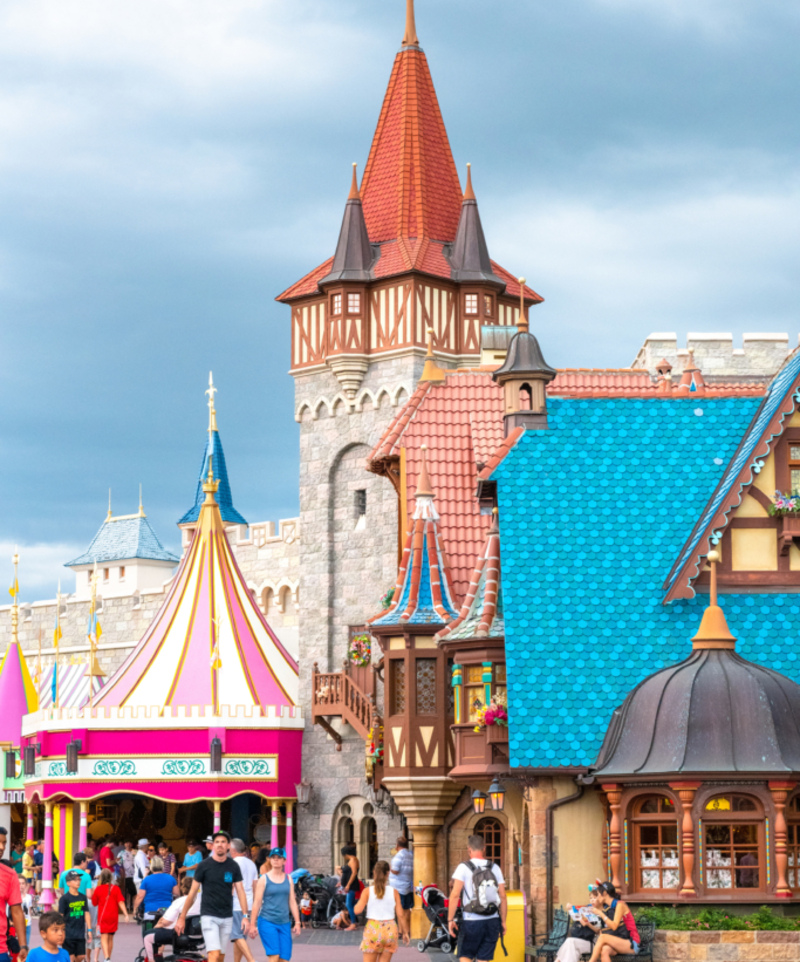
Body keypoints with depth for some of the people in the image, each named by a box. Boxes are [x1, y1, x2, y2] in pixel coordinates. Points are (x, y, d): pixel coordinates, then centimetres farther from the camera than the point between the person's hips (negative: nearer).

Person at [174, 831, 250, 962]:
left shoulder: (233, 867, 4)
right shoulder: (204, 866, -4)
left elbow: (240, 891, 4)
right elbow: (192, 892, 0)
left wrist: (245, 916, -6)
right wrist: (182, 917, 1)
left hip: (227, 917, 4)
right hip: (209, 916, -4)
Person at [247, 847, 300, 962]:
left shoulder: (288, 879, 12)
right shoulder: (264, 879, 0)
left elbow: (292, 902, 14)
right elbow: (257, 902, 0)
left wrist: (297, 922, 8)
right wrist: (252, 924, -3)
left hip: (284, 923, 4)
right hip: (267, 922, -4)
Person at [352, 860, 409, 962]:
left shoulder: (367, 891, -4)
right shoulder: (394, 892, 0)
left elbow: (357, 910, -12)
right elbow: (400, 914, 0)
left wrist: (359, 902, 10)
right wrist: (405, 932, 10)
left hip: (372, 928, -1)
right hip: (390, 929, 1)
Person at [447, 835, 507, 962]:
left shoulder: (464, 867, -5)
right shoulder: (495, 868, 6)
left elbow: (455, 895, -13)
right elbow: (503, 897, 4)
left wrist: (450, 919, -8)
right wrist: (503, 921, 10)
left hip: (471, 921, -3)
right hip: (492, 921, 3)